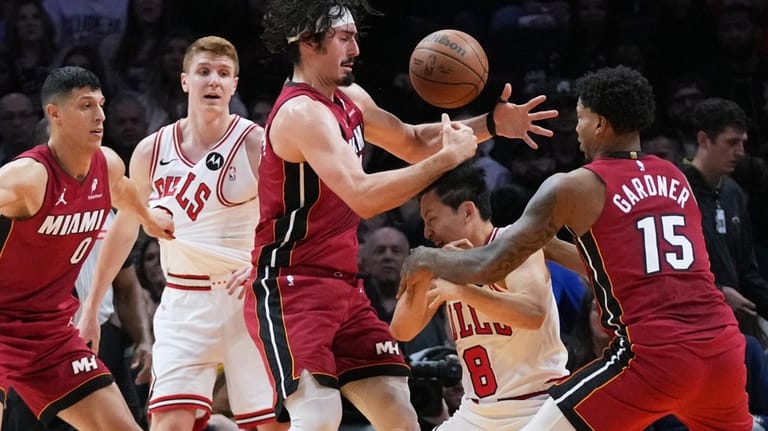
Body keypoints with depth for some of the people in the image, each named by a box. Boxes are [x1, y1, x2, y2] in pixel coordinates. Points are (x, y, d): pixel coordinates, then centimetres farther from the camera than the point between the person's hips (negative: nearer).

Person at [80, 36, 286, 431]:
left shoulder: (256, 143, -8)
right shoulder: (151, 151, 4)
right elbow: (124, 228, 17)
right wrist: (91, 307, 19)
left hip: (247, 297, -2)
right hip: (184, 300, 2)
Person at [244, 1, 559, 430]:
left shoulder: (349, 98, 10)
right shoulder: (302, 113, -20)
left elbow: (413, 142, 25)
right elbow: (363, 197, -31)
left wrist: (489, 124, 10)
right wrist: (447, 158, -24)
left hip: (343, 289, 10)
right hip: (292, 291, -10)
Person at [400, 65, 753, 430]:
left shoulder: (575, 186, 1)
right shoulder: (676, 179, 19)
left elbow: (490, 266, 1)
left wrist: (428, 260, 20)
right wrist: (547, 246, 41)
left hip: (654, 355, -6)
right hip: (722, 348, 6)